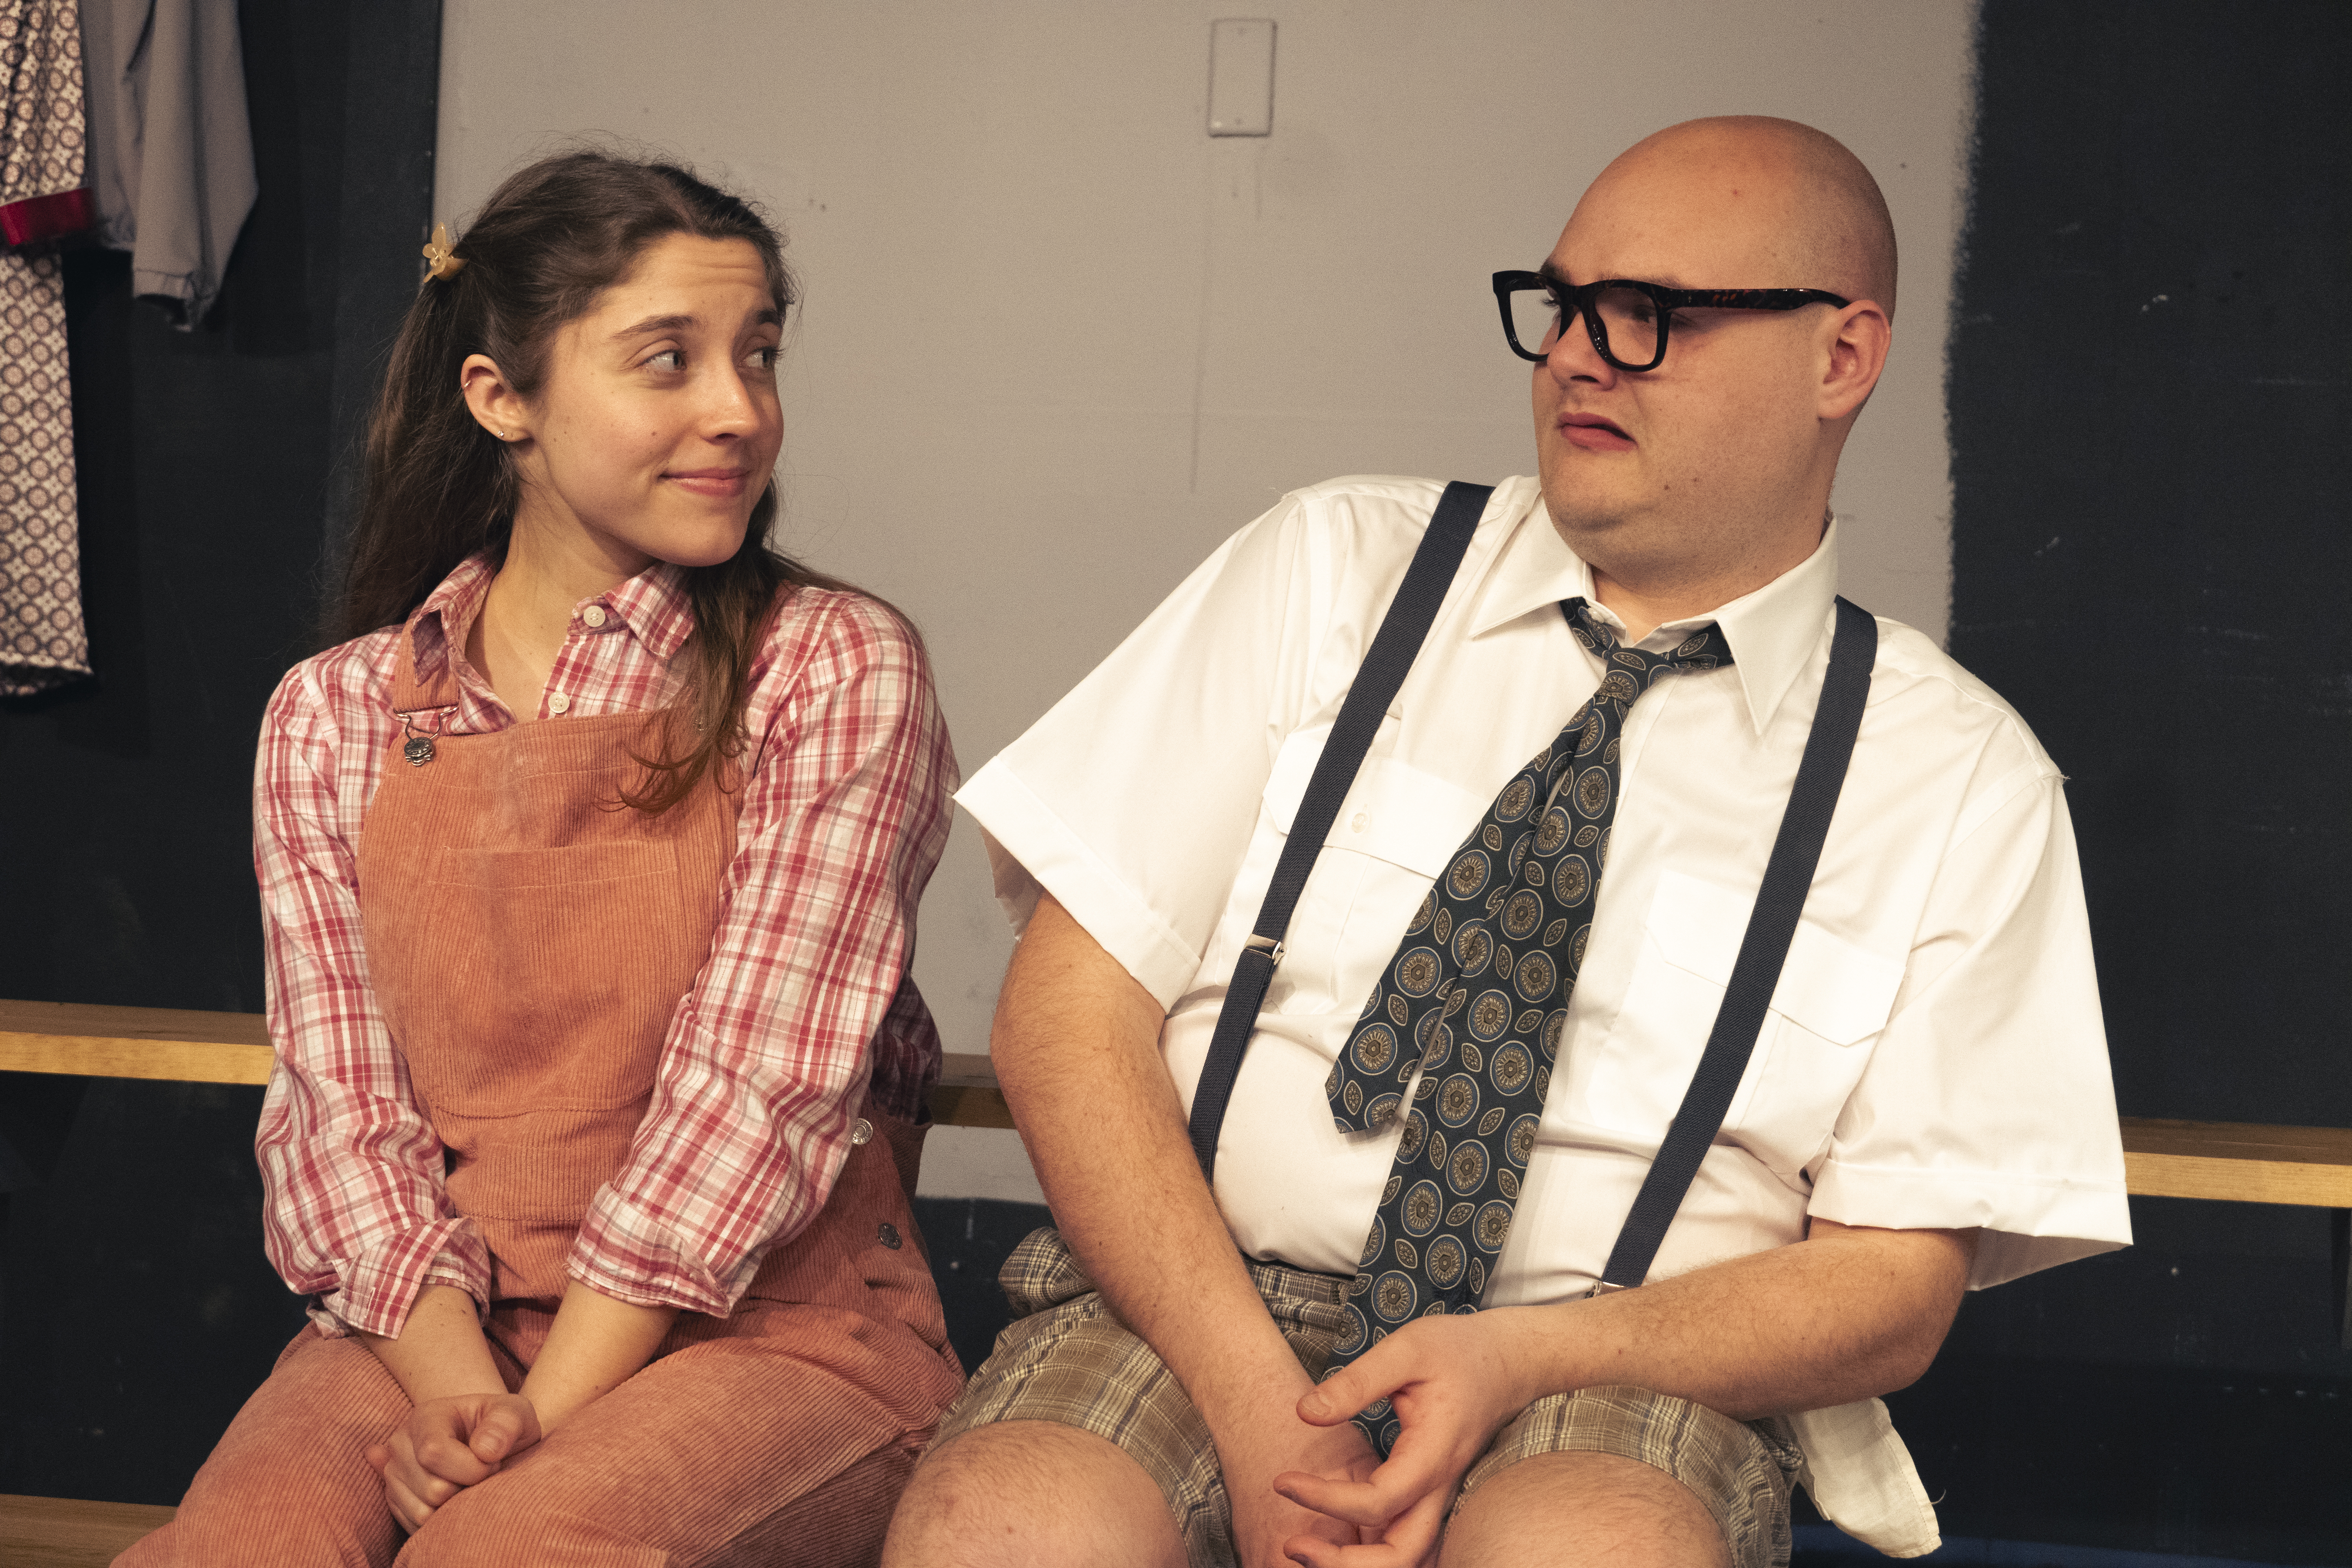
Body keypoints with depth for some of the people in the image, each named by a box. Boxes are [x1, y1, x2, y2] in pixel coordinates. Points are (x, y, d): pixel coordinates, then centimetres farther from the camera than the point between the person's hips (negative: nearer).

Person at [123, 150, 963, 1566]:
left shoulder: (837, 671, -2)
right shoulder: (332, 718, 8)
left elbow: (757, 1085, -10)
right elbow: (340, 1099, 1)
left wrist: (541, 1420, -16)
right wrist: (451, 1376, -17)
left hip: (776, 1326, -2)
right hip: (427, 1327, 3)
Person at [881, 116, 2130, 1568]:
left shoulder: (1960, 779, 4)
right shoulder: (1330, 570, 5)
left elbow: (1892, 1289, 2)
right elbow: (1069, 1012, -1)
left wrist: (1514, 1364, -17)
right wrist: (1254, 1393, -16)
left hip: (1631, 1389, 0)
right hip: (1188, 1308, 1)